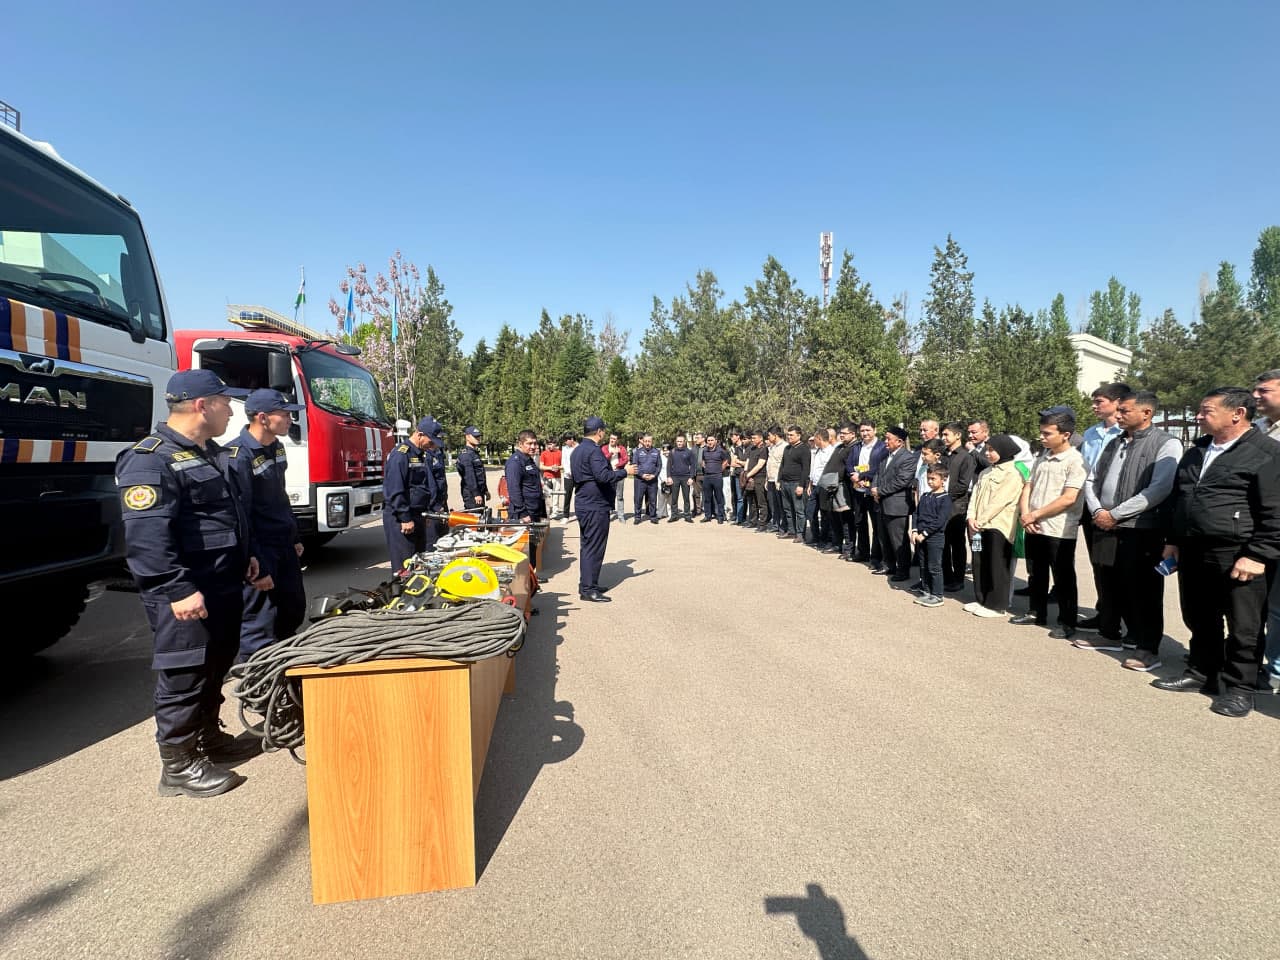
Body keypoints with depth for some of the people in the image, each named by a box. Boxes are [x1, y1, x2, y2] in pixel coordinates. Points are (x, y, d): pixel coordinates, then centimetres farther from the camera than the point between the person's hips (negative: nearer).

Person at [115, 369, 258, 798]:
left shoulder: (207, 452, 15)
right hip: (187, 595, -10)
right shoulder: (151, 460, -18)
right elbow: (146, 535, -25)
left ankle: (208, 737, 37)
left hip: (223, 586, 10)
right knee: (183, 675, 0)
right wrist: (178, 590, -28)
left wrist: (243, 556, 23)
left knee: (216, 667, 20)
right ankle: (178, 765, 13)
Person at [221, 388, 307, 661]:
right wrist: (257, 569, -21)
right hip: (260, 552, -9)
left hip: (284, 547, 9)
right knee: (260, 624, -2)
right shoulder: (236, 456, -20)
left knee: (293, 612, 18)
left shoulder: (276, 447, 9)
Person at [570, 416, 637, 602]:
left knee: (588, 546, 17)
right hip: (596, 506, -10)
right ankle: (588, 589, -1)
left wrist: (612, 470, 25)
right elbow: (603, 476, -27)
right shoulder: (594, 450, -17)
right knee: (594, 548, -4)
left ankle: (586, 584, 25)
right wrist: (624, 471, -14)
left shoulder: (578, 450, 14)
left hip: (584, 504, 10)